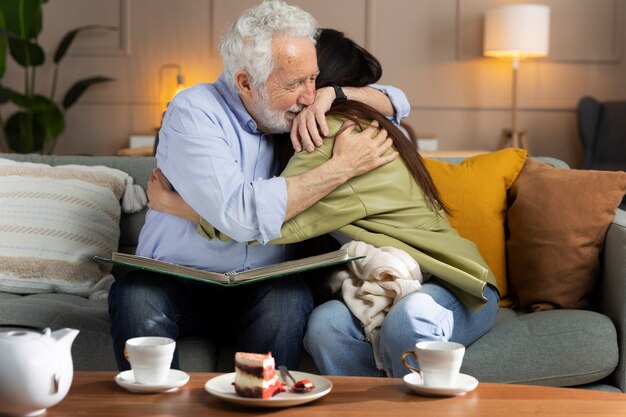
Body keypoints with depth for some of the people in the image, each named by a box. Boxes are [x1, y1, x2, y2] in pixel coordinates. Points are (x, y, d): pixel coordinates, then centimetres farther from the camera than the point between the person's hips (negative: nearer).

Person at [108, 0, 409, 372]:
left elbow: (395, 102, 13)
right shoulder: (193, 112, -12)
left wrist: (331, 95, -9)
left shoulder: (297, 111, 6)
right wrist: (343, 167, -19)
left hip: (264, 290, 3)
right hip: (174, 282, -3)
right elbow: (241, 214, -26)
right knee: (136, 297, -34)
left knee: (291, 299, -31)